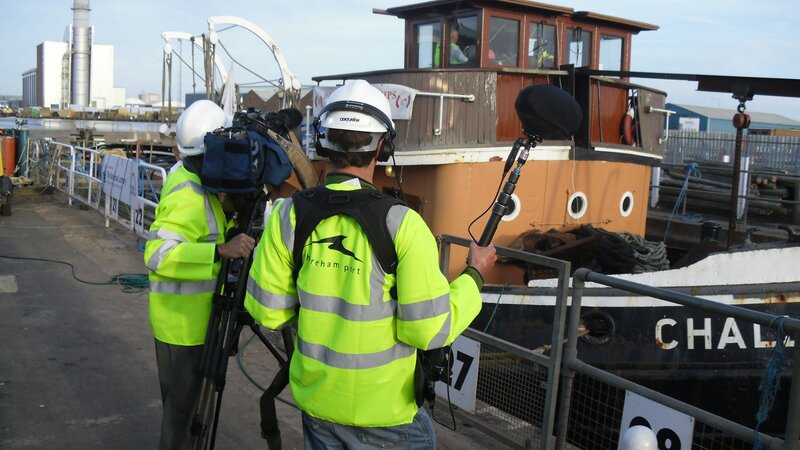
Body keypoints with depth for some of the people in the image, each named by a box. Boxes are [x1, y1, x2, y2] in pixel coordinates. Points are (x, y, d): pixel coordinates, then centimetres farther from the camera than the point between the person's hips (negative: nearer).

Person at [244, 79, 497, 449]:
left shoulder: (289, 215, -12)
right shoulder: (401, 224, -22)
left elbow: (266, 311, -5)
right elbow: (431, 331, -18)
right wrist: (474, 275, -3)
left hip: (316, 400, 3)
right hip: (385, 409, -3)